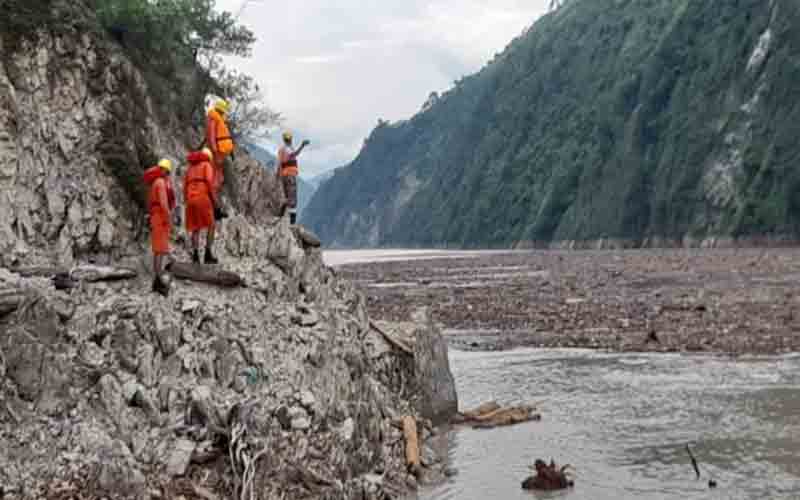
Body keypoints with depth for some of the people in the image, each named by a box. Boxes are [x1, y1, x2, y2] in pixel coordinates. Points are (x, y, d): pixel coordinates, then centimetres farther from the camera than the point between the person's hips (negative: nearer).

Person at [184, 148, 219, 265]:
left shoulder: (190, 169, 27)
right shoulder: (207, 165, 7)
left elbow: (185, 188, 20)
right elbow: (209, 181, -10)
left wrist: (188, 204, 21)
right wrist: (214, 198, -7)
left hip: (191, 200, 6)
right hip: (203, 198, -6)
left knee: (195, 229, 8)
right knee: (211, 226, 0)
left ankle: (195, 255, -7)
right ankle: (208, 254, -11)